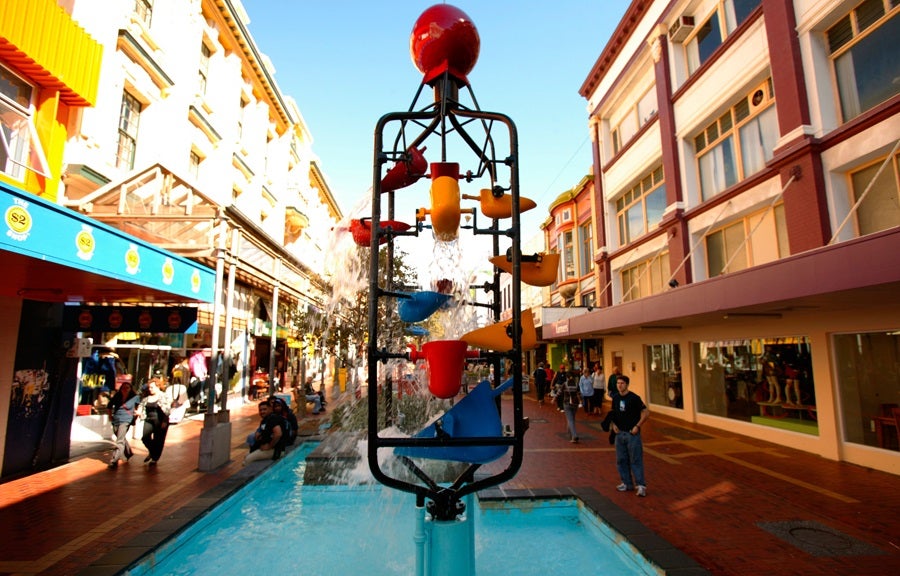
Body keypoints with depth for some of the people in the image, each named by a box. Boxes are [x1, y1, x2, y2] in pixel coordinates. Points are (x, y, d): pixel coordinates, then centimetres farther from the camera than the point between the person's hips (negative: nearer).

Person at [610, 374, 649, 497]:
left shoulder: (634, 398, -13)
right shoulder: (615, 398, 5)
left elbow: (646, 413, -12)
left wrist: (637, 426, -14)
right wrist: (613, 424, 4)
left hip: (632, 433, -6)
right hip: (620, 433, 6)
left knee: (636, 460, -2)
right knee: (621, 460, 11)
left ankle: (641, 485, 6)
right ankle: (627, 483, 24)